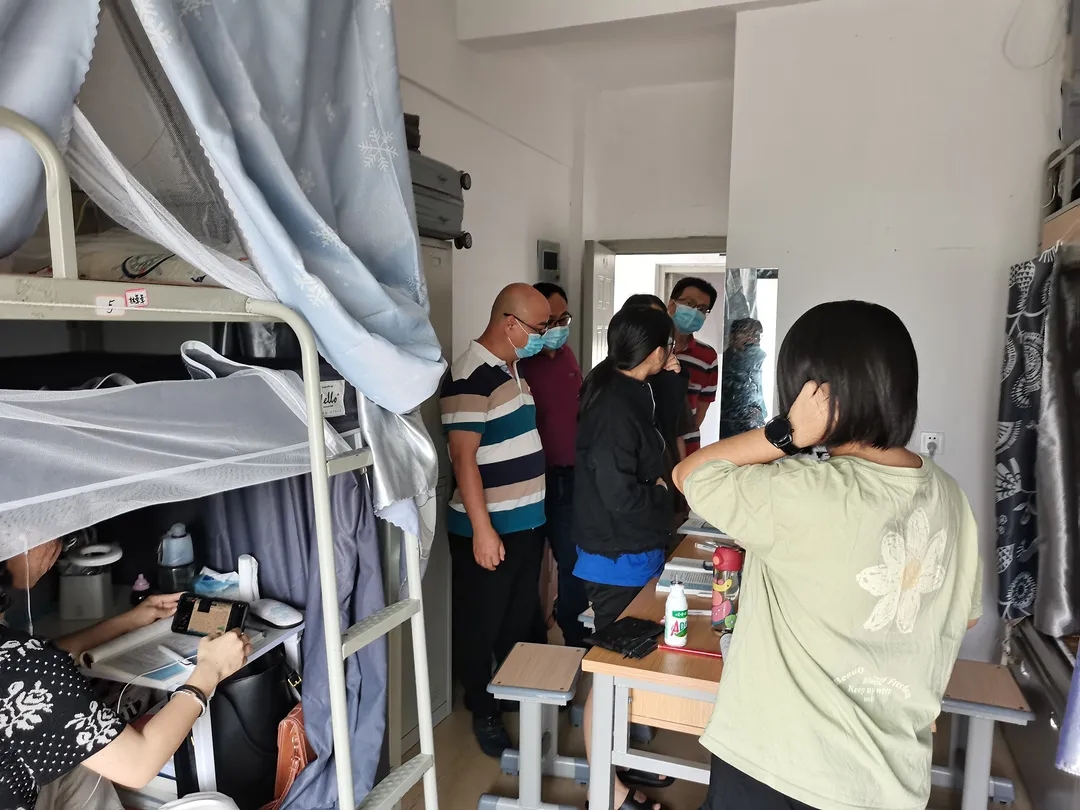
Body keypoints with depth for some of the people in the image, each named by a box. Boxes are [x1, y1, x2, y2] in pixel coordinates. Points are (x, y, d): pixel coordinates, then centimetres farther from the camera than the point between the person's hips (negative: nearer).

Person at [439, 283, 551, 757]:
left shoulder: (513, 367, 9)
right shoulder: (470, 375, -20)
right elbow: (463, 457, -23)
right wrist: (482, 530, -23)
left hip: (527, 522, 9)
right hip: (490, 529, -9)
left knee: (522, 620, 22)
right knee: (480, 627, 10)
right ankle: (484, 714, 28)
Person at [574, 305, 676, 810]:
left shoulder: (626, 395, 7)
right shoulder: (615, 408, -24)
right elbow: (621, 495, -27)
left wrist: (657, 483, -1)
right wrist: (662, 490, -10)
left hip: (633, 555, 10)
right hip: (618, 561, -10)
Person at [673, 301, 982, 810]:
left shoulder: (803, 497, -27)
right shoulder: (947, 495, -4)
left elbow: (688, 475, -11)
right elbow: (965, 614, 11)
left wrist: (785, 432, -19)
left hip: (776, 768, -6)